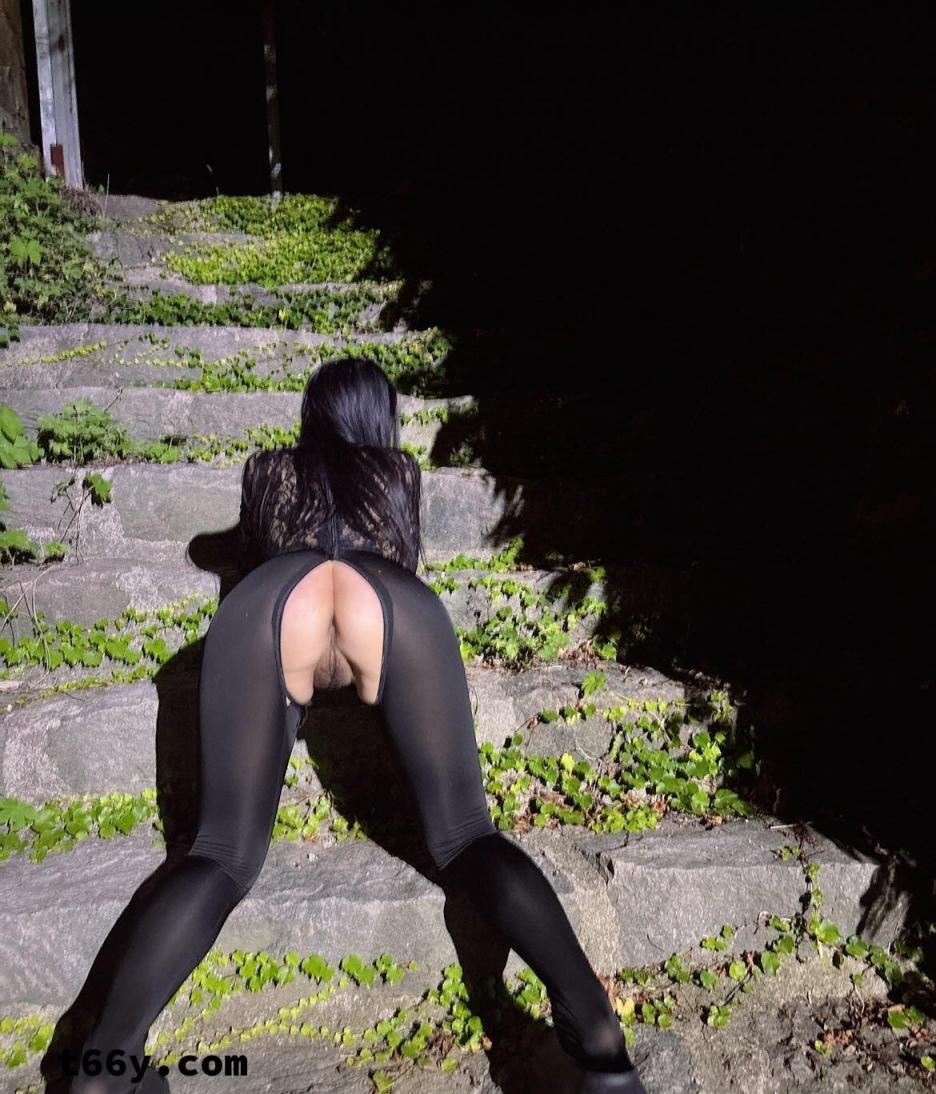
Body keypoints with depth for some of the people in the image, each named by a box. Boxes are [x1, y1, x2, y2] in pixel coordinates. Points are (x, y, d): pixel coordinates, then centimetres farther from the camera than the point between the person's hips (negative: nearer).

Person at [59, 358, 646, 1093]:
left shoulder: (267, 470, 37)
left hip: (267, 603, 1)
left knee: (225, 850, -1)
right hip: (397, 605, 0)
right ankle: (592, 1025, -25)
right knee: (464, 833, -4)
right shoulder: (403, 472, 38)